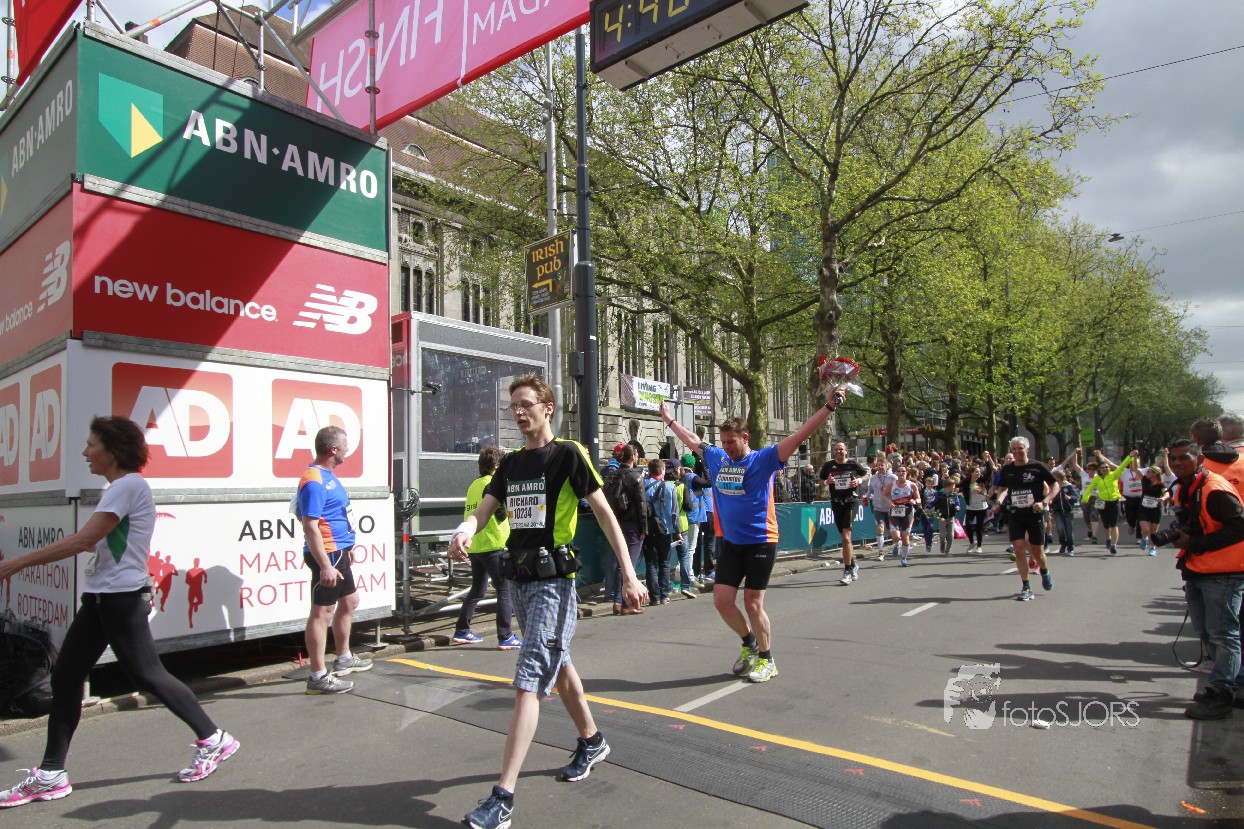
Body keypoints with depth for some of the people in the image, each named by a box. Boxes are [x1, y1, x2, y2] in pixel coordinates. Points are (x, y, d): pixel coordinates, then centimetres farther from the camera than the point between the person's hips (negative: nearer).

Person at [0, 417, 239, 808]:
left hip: (121, 599, -10)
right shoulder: (118, 488, 15)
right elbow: (94, 543, 15)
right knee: (65, 676, 10)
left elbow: (82, 540, -20)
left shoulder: (129, 485, -16)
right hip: (100, 598, 10)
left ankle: (214, 740, 11)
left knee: (147, 675, -1)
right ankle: (50, 775, 20)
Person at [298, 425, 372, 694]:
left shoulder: (328, 475, 12)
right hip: (327, 553, -11)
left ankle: (343, 659, 35)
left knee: (349, 601, 21)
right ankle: (318, 677, 2)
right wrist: (325, 565, -27)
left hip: (339, 551, 11)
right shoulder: (314, 481, -19)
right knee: (322, 612, -5)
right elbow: (310, 526, -24)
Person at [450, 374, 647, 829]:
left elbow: (605, 514, -10)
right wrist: (463, 531, -21)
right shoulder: (510, 463, 11)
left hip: (554, 582, -8)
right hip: (521, 581, 8)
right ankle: (592, 742, 42)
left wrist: (629, 575, -14)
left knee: (528, 682, -11)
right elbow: (482, 511, 4)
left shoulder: (568, 454, -8)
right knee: (558, 666, 22)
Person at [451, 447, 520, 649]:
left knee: (477, 589, 20)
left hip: (474, 547, 9)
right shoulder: (493, 484, -10)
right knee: (505, 590, -2)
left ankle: (461, 632, 24)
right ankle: (505, 638, -3)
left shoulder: (473, 485, 14)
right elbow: (501, 514, -16)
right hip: (493, 545, -8)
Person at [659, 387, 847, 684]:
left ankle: (767, 659, 21)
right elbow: (692, 440, 21)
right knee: (721, 600, 3)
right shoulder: (716, 458, 5)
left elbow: (799, 435, -17)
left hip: (760, 542, -5)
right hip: (730, 543, 5)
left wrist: (829, 407, -24)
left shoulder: (764, 458, -9)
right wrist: (669, 419, 31)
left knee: (752, 604, 0)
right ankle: (749, 643, 30)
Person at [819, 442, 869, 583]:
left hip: (851, 501, -3)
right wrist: (827, 482, -7)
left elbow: (867, 475, 13)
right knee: (844, 537, 11)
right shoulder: (829, 465, 5)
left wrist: (859, 481, -6)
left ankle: (848, 571, -11)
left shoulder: (853, 464, 0)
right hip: (836, 502, 4)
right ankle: (853, 564, 32)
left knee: (846, 536, -15)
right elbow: (821, 480, 15)